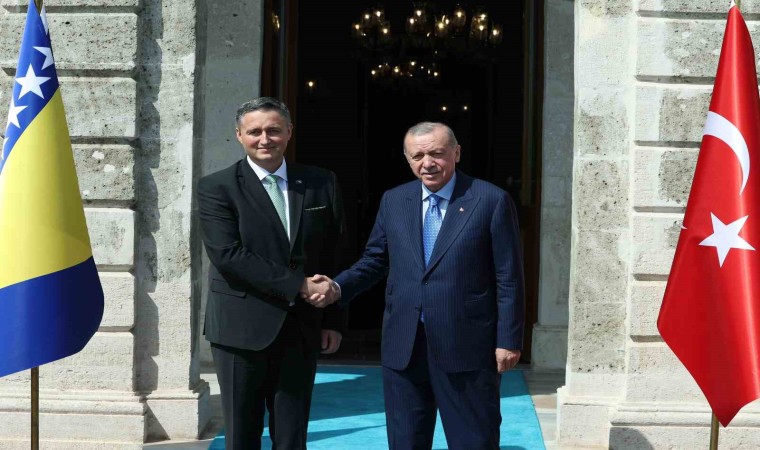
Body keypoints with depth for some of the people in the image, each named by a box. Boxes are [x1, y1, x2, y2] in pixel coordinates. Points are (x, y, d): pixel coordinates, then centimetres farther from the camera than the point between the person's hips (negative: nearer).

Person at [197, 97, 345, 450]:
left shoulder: (322, 184, 7)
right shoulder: (217, 188, -3)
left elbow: (335, 257, 10)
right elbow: (226, 255, -15)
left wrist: (334, 320, 5)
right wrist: (297, 285, -18)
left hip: (302, 328, 3)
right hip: (241, 328, -2)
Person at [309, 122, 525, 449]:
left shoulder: (492, 201, -5)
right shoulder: (393, 201, 9)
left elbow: (508, 279, -5)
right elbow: (375, 260, 14)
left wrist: (508, 341, -8)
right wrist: (338, 288, -4)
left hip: (466, 348, -4)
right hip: (403, 348, 4)